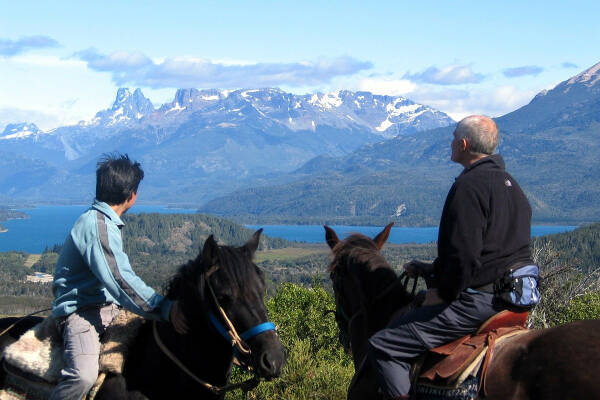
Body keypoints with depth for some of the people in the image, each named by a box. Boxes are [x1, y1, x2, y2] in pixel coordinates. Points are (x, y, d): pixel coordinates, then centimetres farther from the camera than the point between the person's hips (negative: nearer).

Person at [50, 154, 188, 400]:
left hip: (108, 308, 11)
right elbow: (120, 281, -28)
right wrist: (165, 309, -31)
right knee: (84, 375, -33)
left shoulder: (106, 223, 16)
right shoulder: (97, 226, -18)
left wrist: (164, 307, 22)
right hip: (81, 312, -11)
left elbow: (121, 273, 25)